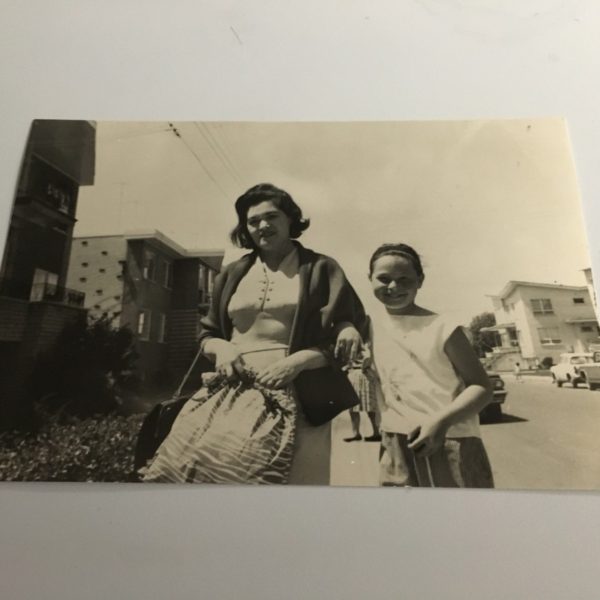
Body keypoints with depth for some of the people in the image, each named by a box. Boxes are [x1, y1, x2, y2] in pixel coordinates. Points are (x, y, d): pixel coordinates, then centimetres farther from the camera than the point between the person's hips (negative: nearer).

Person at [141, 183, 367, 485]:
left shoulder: (320, 269, 5)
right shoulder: (232, 274, 16)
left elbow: (346, 336, 1)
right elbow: (207, 334, 22)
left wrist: (298, 361, -14)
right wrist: (222, 348, -2)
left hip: (295, 395, -2)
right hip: (232, 393, 3)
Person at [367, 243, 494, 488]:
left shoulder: (442, 328, -10)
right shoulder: (374, 323, 3)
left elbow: (482, 387, -8)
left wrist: (442, 421, -22)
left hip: (452, 443, -3)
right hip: (397, 450, 4)